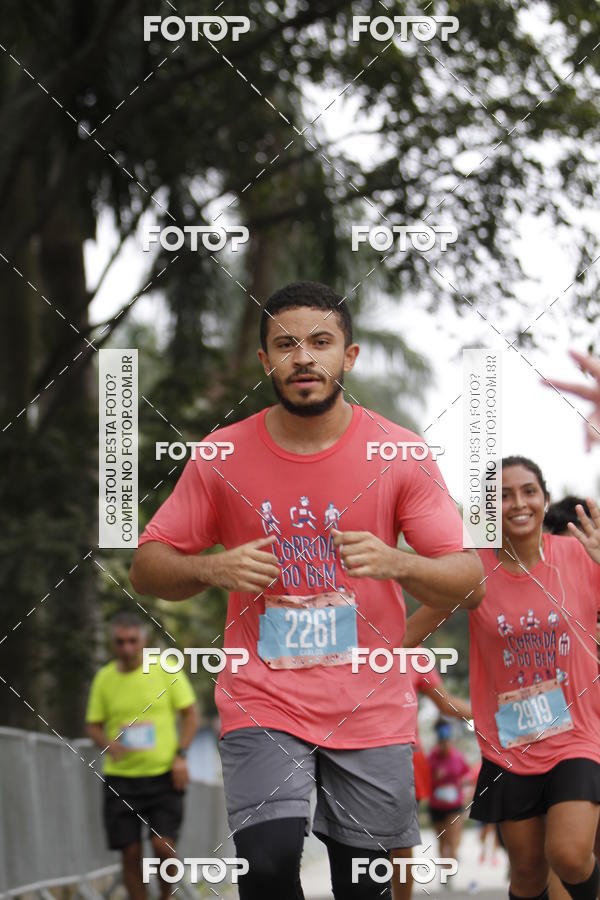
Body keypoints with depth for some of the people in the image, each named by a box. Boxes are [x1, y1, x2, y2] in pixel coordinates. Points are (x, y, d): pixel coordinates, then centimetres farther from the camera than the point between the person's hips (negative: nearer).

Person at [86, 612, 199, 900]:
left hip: (164, 774, -2)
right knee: (130, 852, -1)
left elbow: (190, 713, 5)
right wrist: (109, 744, -10)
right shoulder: (104, 677, 5)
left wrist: (180, 755, -6)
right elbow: (93, 725, 11)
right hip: (120, 778, 2)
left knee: (163, 845, -12)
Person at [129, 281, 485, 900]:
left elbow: (468, 584, -3)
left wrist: (396, 563, -23)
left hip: (372, 707, 1)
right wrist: (213, 569, -16)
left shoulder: (399, 454, -2)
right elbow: (146, 569, 4)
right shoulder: (222, 455, 0)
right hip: (263, 702, -1)